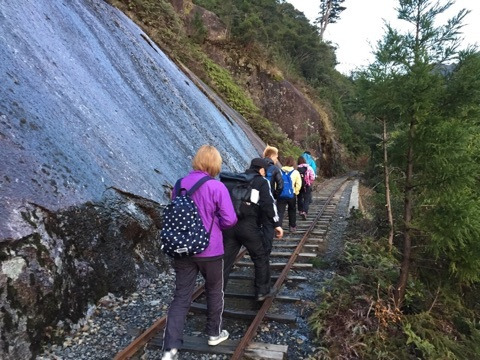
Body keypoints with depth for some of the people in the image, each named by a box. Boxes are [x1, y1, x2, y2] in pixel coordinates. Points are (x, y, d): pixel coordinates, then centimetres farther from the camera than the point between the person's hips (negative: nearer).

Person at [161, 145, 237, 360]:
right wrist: (214, 224, 3)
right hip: (210, 250, -3)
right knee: (214, 291, 19)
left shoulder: (179, 184, 0)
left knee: (181, 296, 9)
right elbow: (229, 220, -16)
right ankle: (214, 333, 36)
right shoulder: (217, 187, -16)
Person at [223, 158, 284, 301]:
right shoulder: (262, 182, 3)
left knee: (225, 260, 11)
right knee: (261, 257, 14)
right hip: (249, 226, -5)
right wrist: (276, 224, -11)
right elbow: (268, 203, -11)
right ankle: (262, 291, 22)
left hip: (229, 225, 5)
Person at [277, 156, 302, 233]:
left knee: (280, 212, 0)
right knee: (292, 211, 21)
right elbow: (299, 184, -4)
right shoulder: (295, 172, -1)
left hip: (281, 195, 0)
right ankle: (292, 226, 32)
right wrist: (295, 192, 9)